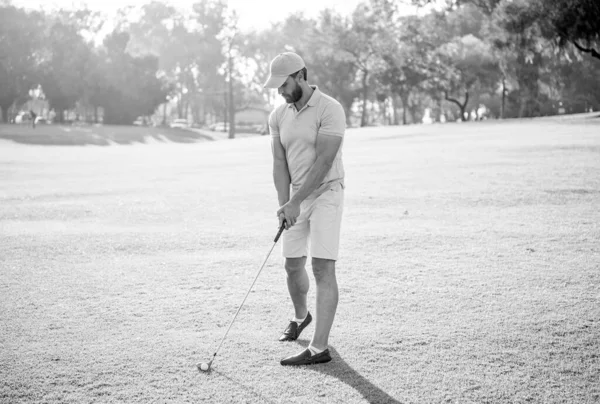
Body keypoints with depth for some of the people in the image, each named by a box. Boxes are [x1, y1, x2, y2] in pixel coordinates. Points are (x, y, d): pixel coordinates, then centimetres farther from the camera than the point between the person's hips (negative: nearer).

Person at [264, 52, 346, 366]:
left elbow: (323, 161, -20)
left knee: (322, 268, -11)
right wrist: (284, 205, -12)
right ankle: (301, 316, 43)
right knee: (292, 265, 14)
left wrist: (295, 203, -22)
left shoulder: (330, 109, -15)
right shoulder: (278, 116, 6)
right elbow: (280, 163, 1)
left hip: (325, 193, -6)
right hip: (295, 199, 7)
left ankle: (319, 348, -12)